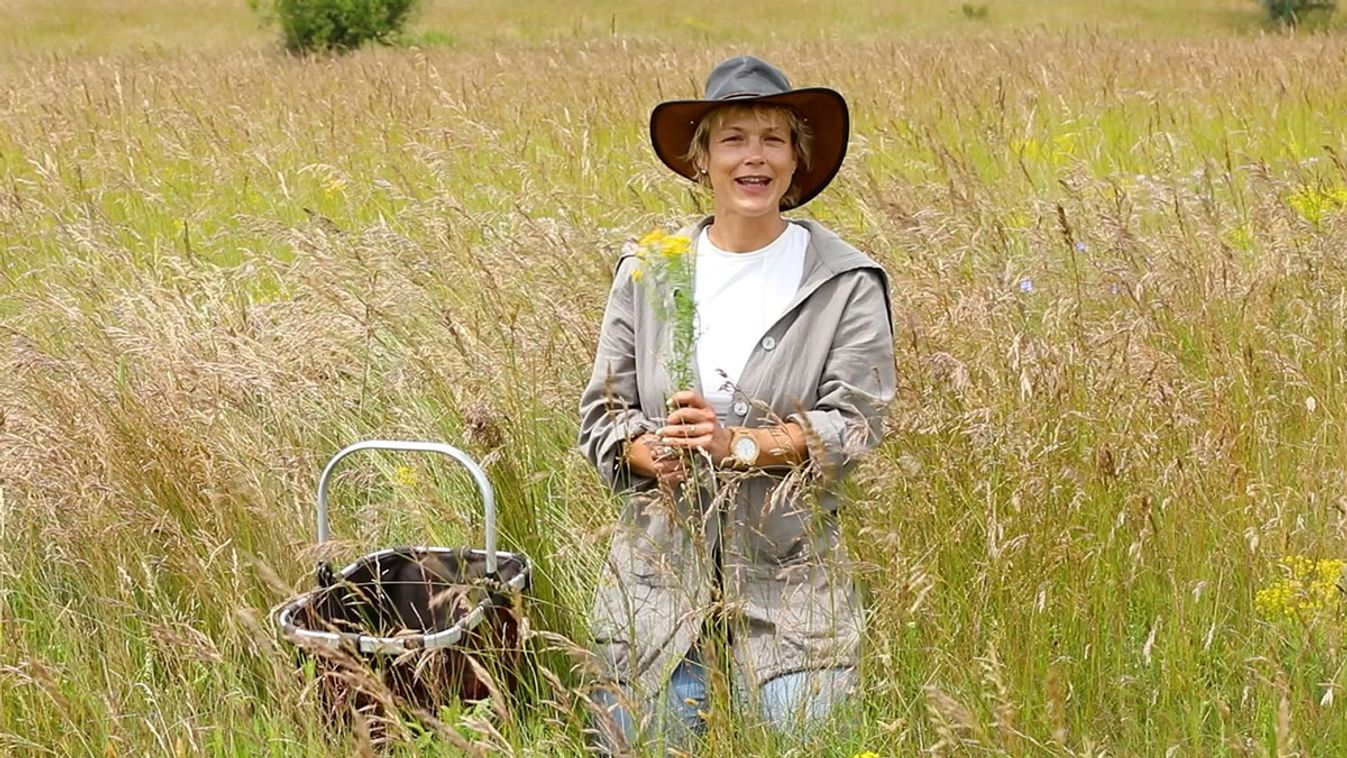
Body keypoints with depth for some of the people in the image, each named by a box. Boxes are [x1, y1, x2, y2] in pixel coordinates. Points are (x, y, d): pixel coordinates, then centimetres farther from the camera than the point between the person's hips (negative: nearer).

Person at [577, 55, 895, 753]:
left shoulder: (846, 282, -4)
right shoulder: (647, 270, 3)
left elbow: (853, 422, -10)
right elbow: (601, 411, 4)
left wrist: (738, 445, -23)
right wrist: (652, 454, -18)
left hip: (790, 574, -2)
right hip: (659, 570, 2)